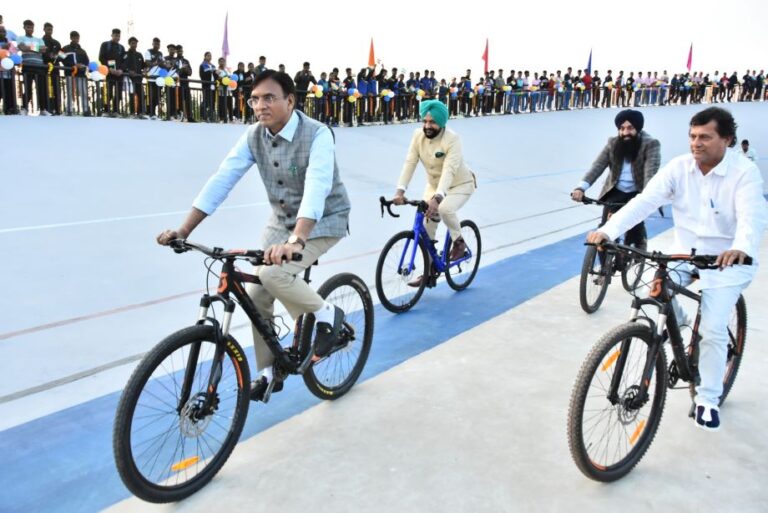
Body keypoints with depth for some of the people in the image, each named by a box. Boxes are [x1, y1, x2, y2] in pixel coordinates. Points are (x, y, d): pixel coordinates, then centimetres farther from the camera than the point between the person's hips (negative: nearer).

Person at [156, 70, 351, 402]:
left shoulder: (317, 134, -25)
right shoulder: (254, 136, -8)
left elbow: (316, 189, -39)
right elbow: (222, 179, -13)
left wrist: (295, 241, -54)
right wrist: (183, 231, -21)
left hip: (322, 222, -6)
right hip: (281, 221, 6)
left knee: (273, 274, -29)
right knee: (257, 296, 1)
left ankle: (326, 315, -2)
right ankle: (268, 373, 19)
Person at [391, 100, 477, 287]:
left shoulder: (452, 139, -28)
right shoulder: (418, 136, -14)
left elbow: (449, 171, -38)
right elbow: (409, 163, -20)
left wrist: (437, 198, -52)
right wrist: (400, 191, -34)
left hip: (460, 184, -5)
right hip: (434, 184, 5)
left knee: (444, 209, -35)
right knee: (426, 227, -3)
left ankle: (458, 242, -5)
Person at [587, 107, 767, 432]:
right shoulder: (679, 167, -9)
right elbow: (644, 201, -20)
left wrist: (741, 249, -54)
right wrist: (608, 231, -36)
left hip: (727, 260, -3)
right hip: (685, 253, 3)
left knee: (713, 330, -8)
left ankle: (708, 399, 12)